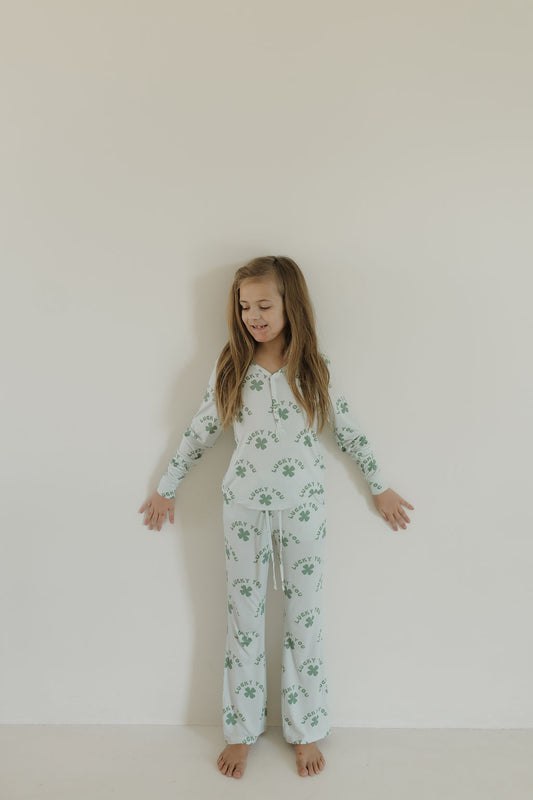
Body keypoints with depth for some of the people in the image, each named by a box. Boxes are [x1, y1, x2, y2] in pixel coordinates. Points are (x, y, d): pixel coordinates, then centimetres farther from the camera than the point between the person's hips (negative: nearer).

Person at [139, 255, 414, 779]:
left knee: (305, 617, 11)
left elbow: (348, 431, 5)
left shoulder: (315, 369, -5)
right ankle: (241, 730, 31)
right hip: (244, 505, 1)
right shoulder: (229, 367, -3)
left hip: (303, 505, 0)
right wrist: (166, 489, 11)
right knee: (243, 617, 12)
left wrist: (380, 488, 12)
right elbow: (200, 432, 5)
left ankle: (305, 731, 31)